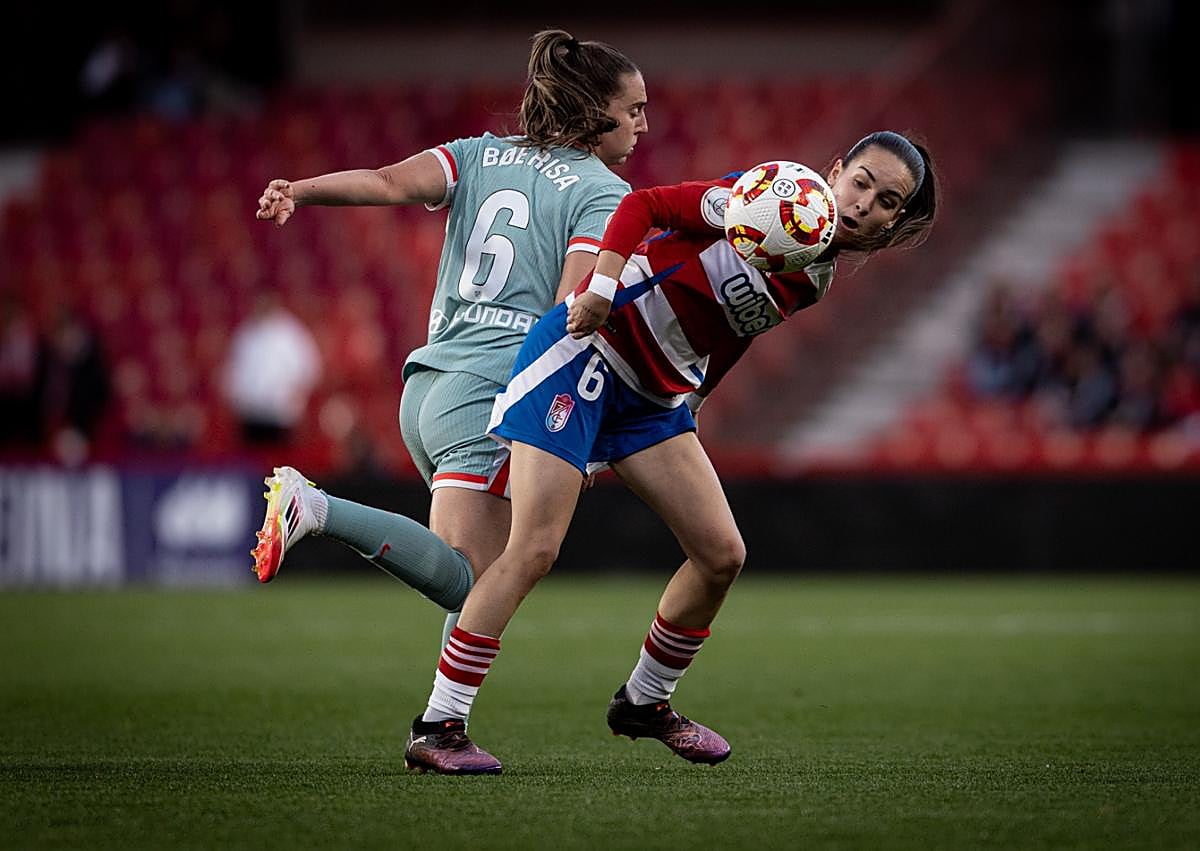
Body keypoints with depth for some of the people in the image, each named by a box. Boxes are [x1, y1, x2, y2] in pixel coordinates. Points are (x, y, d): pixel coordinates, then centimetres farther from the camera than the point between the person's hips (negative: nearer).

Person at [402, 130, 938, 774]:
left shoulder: (816, 279, 9)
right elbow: (644, 205, -14)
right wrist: (603, 287, -26)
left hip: (655, 399, 8)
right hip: (587, 351, -8)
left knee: (722, 554, 1)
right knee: (534, 550, -15)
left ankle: (644, 702, 23)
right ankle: (436, 727, -11)